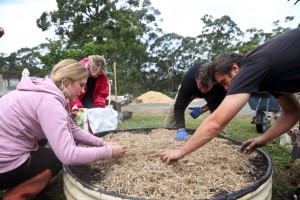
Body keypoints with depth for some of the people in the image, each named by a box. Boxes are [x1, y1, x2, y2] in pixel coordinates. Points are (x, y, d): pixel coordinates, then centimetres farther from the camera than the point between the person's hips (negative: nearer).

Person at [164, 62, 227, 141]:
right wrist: (181, 129, -55)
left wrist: (202, 109, -32)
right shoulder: (188, 78, -46)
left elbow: (221, 101, -23)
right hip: (190, 89, -1)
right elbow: (179, 106, -44)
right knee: (174, 107, -14)